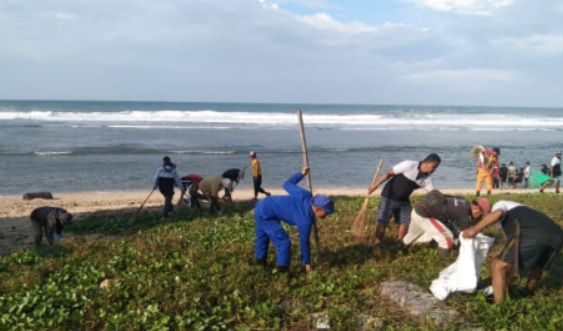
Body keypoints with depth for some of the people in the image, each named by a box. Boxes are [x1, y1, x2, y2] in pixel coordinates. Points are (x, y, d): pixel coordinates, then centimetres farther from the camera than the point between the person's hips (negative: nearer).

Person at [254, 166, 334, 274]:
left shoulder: (305, 195, -9)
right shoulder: (305, 220, -22)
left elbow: (287, 184, 7)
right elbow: (304, 242, -11)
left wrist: (301, 174, 17)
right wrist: (307, 264, 2)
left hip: (261, 205, 10)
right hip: (266, 214, -10)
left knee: (262, 236, 28)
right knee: (283, 242, -8)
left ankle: (261, 260, 48)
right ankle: (283, 270, 2)